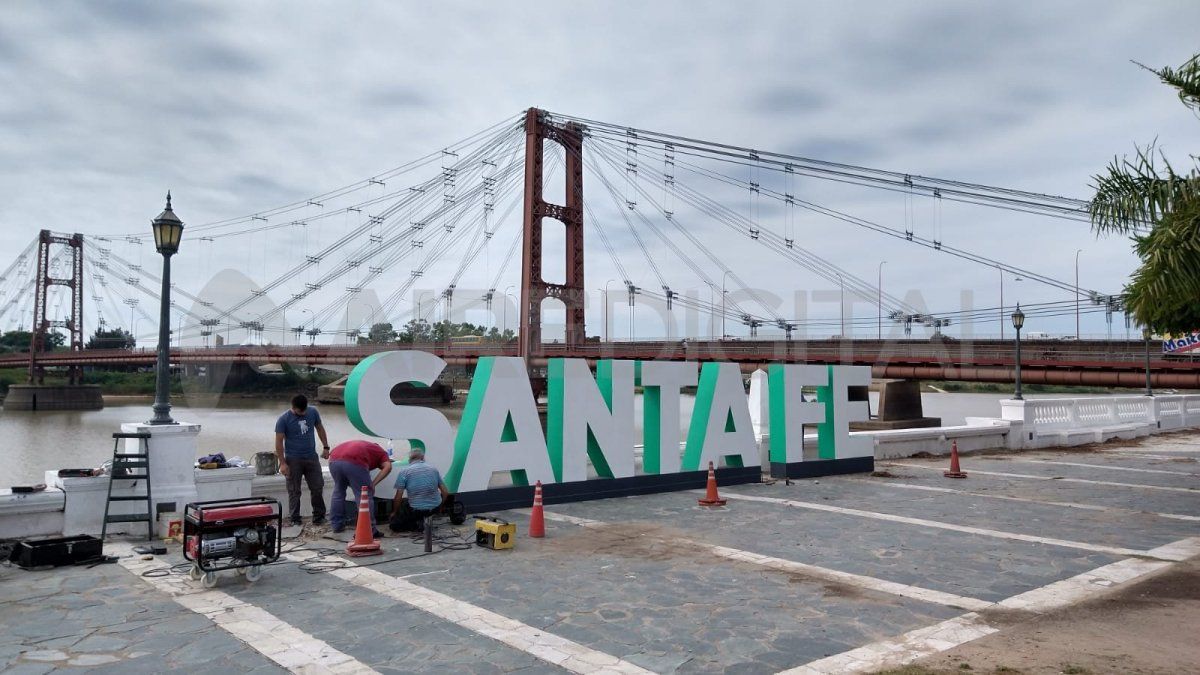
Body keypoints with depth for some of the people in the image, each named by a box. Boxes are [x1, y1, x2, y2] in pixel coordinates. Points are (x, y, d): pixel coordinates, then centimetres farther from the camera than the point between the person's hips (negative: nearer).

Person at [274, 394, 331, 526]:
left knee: (317, 487, 5)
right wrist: (283, 463, -13)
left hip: (312, 457, 3)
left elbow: (320, 428, 14)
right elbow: (279, 442, -10)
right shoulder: (283, 419, -10)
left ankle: (319, 515, 17)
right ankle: (295, 518, 13)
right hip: (293, 460, -3)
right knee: (294, 491, 3)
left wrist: (326, 447, 10)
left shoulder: (313, 412, 0)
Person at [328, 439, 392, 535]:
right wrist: (373, 483, 4)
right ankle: (369, 530, 6)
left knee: (338, 491, 27)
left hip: (334, 460, 6)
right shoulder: (381, 452, 27)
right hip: (354, 462, -6)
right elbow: (388, 467, 6)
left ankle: (337, 525, 34)